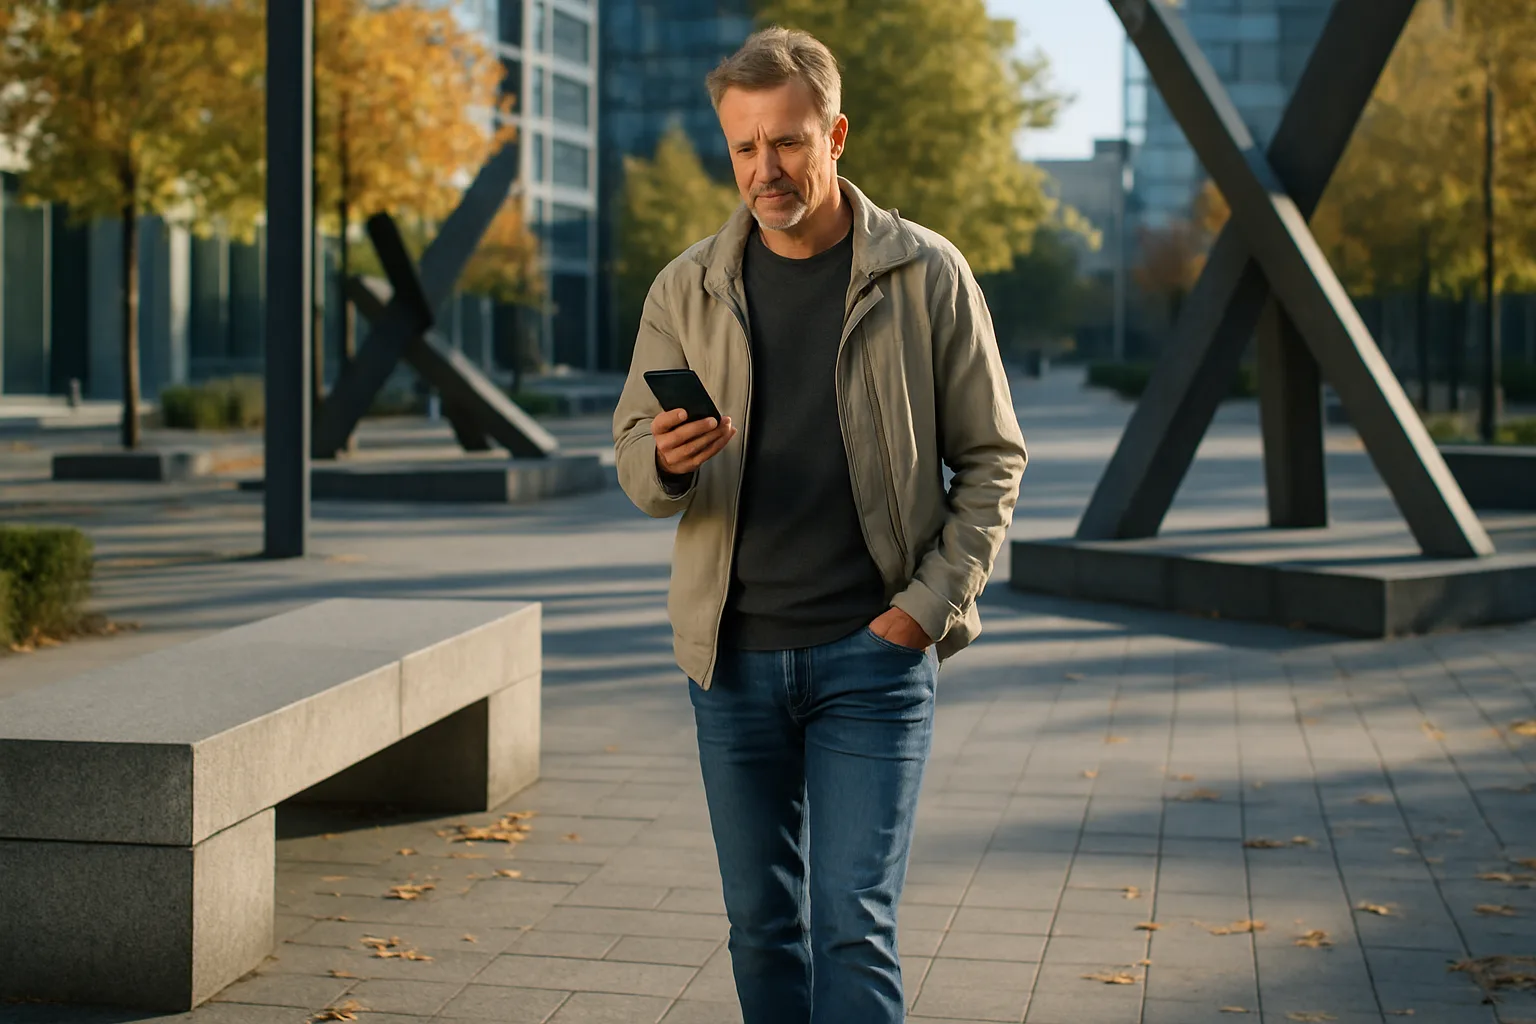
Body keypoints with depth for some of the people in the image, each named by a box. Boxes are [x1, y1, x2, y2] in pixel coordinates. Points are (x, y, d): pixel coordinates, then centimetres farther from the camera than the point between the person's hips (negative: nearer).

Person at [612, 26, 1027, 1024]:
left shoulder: (928, 275, -2)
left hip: (873, 651, -3)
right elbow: (633, 457, 6)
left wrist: (931, 600, -9)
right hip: (733, 655, 3)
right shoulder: (688, 289, 4)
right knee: (763, 922, 12)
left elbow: (991, 457, 2)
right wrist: (666, 460, -19)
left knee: (854, 921, -7)